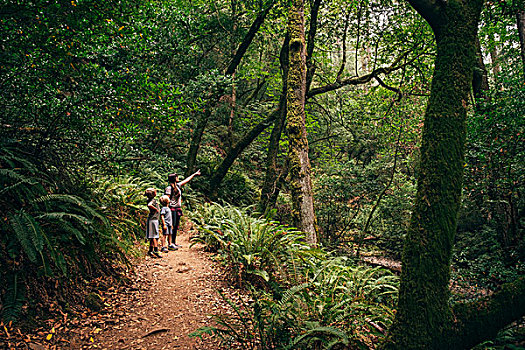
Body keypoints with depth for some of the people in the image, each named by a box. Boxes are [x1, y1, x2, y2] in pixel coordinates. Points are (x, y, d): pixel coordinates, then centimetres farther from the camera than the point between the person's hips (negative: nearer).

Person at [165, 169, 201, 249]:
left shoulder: (178, 185, 12)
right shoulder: (169, 188, -11)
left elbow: (186, 180, 24)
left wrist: (194, 174, 33)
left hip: (178, 209, 9)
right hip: (172, 209, -9)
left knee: (176, 226, 11)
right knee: (172, 226, -7)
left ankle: (174, 243, 17)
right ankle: (170, 243, -4)